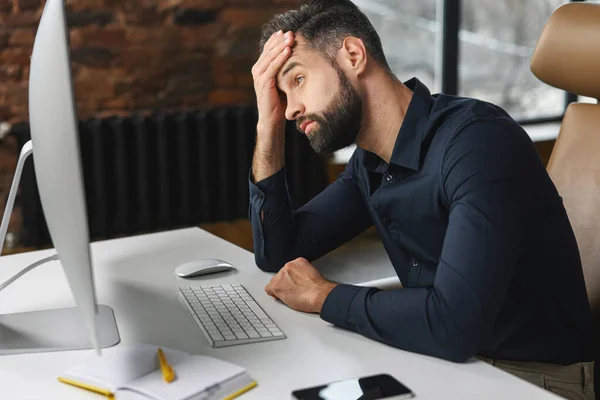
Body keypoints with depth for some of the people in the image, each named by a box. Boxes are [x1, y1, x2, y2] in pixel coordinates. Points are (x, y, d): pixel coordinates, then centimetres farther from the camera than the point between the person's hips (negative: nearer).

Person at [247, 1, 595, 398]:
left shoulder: (478, 140, -23)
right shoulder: (369, 163, 3)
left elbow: (454, 324, -32)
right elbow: (278, 254, 9)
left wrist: (323, 295, -17)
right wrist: (269, 125, 0)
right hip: (449, 365, 7)